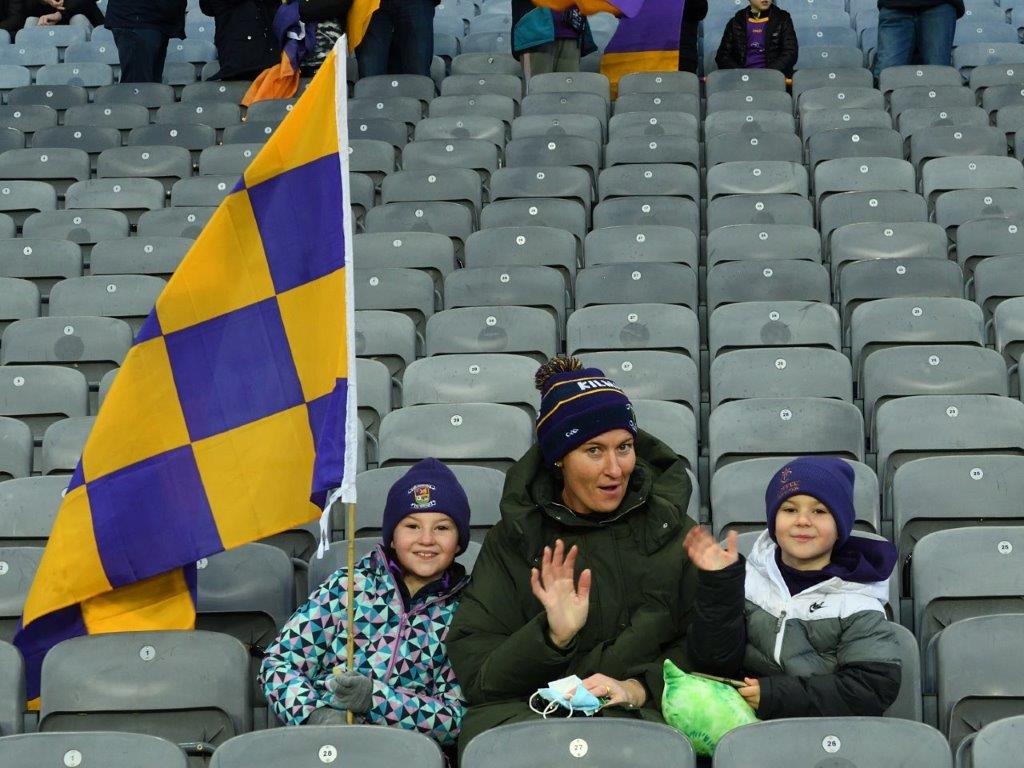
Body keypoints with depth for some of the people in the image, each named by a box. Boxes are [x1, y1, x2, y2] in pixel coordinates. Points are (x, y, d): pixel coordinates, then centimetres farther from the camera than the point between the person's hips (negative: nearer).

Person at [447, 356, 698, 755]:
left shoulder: (671, 527, 11)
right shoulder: (512, 538, 8)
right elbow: (472, 670, 2)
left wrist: (637, 688, -12)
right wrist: (552, 636, -15)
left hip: (641, 714, 0)